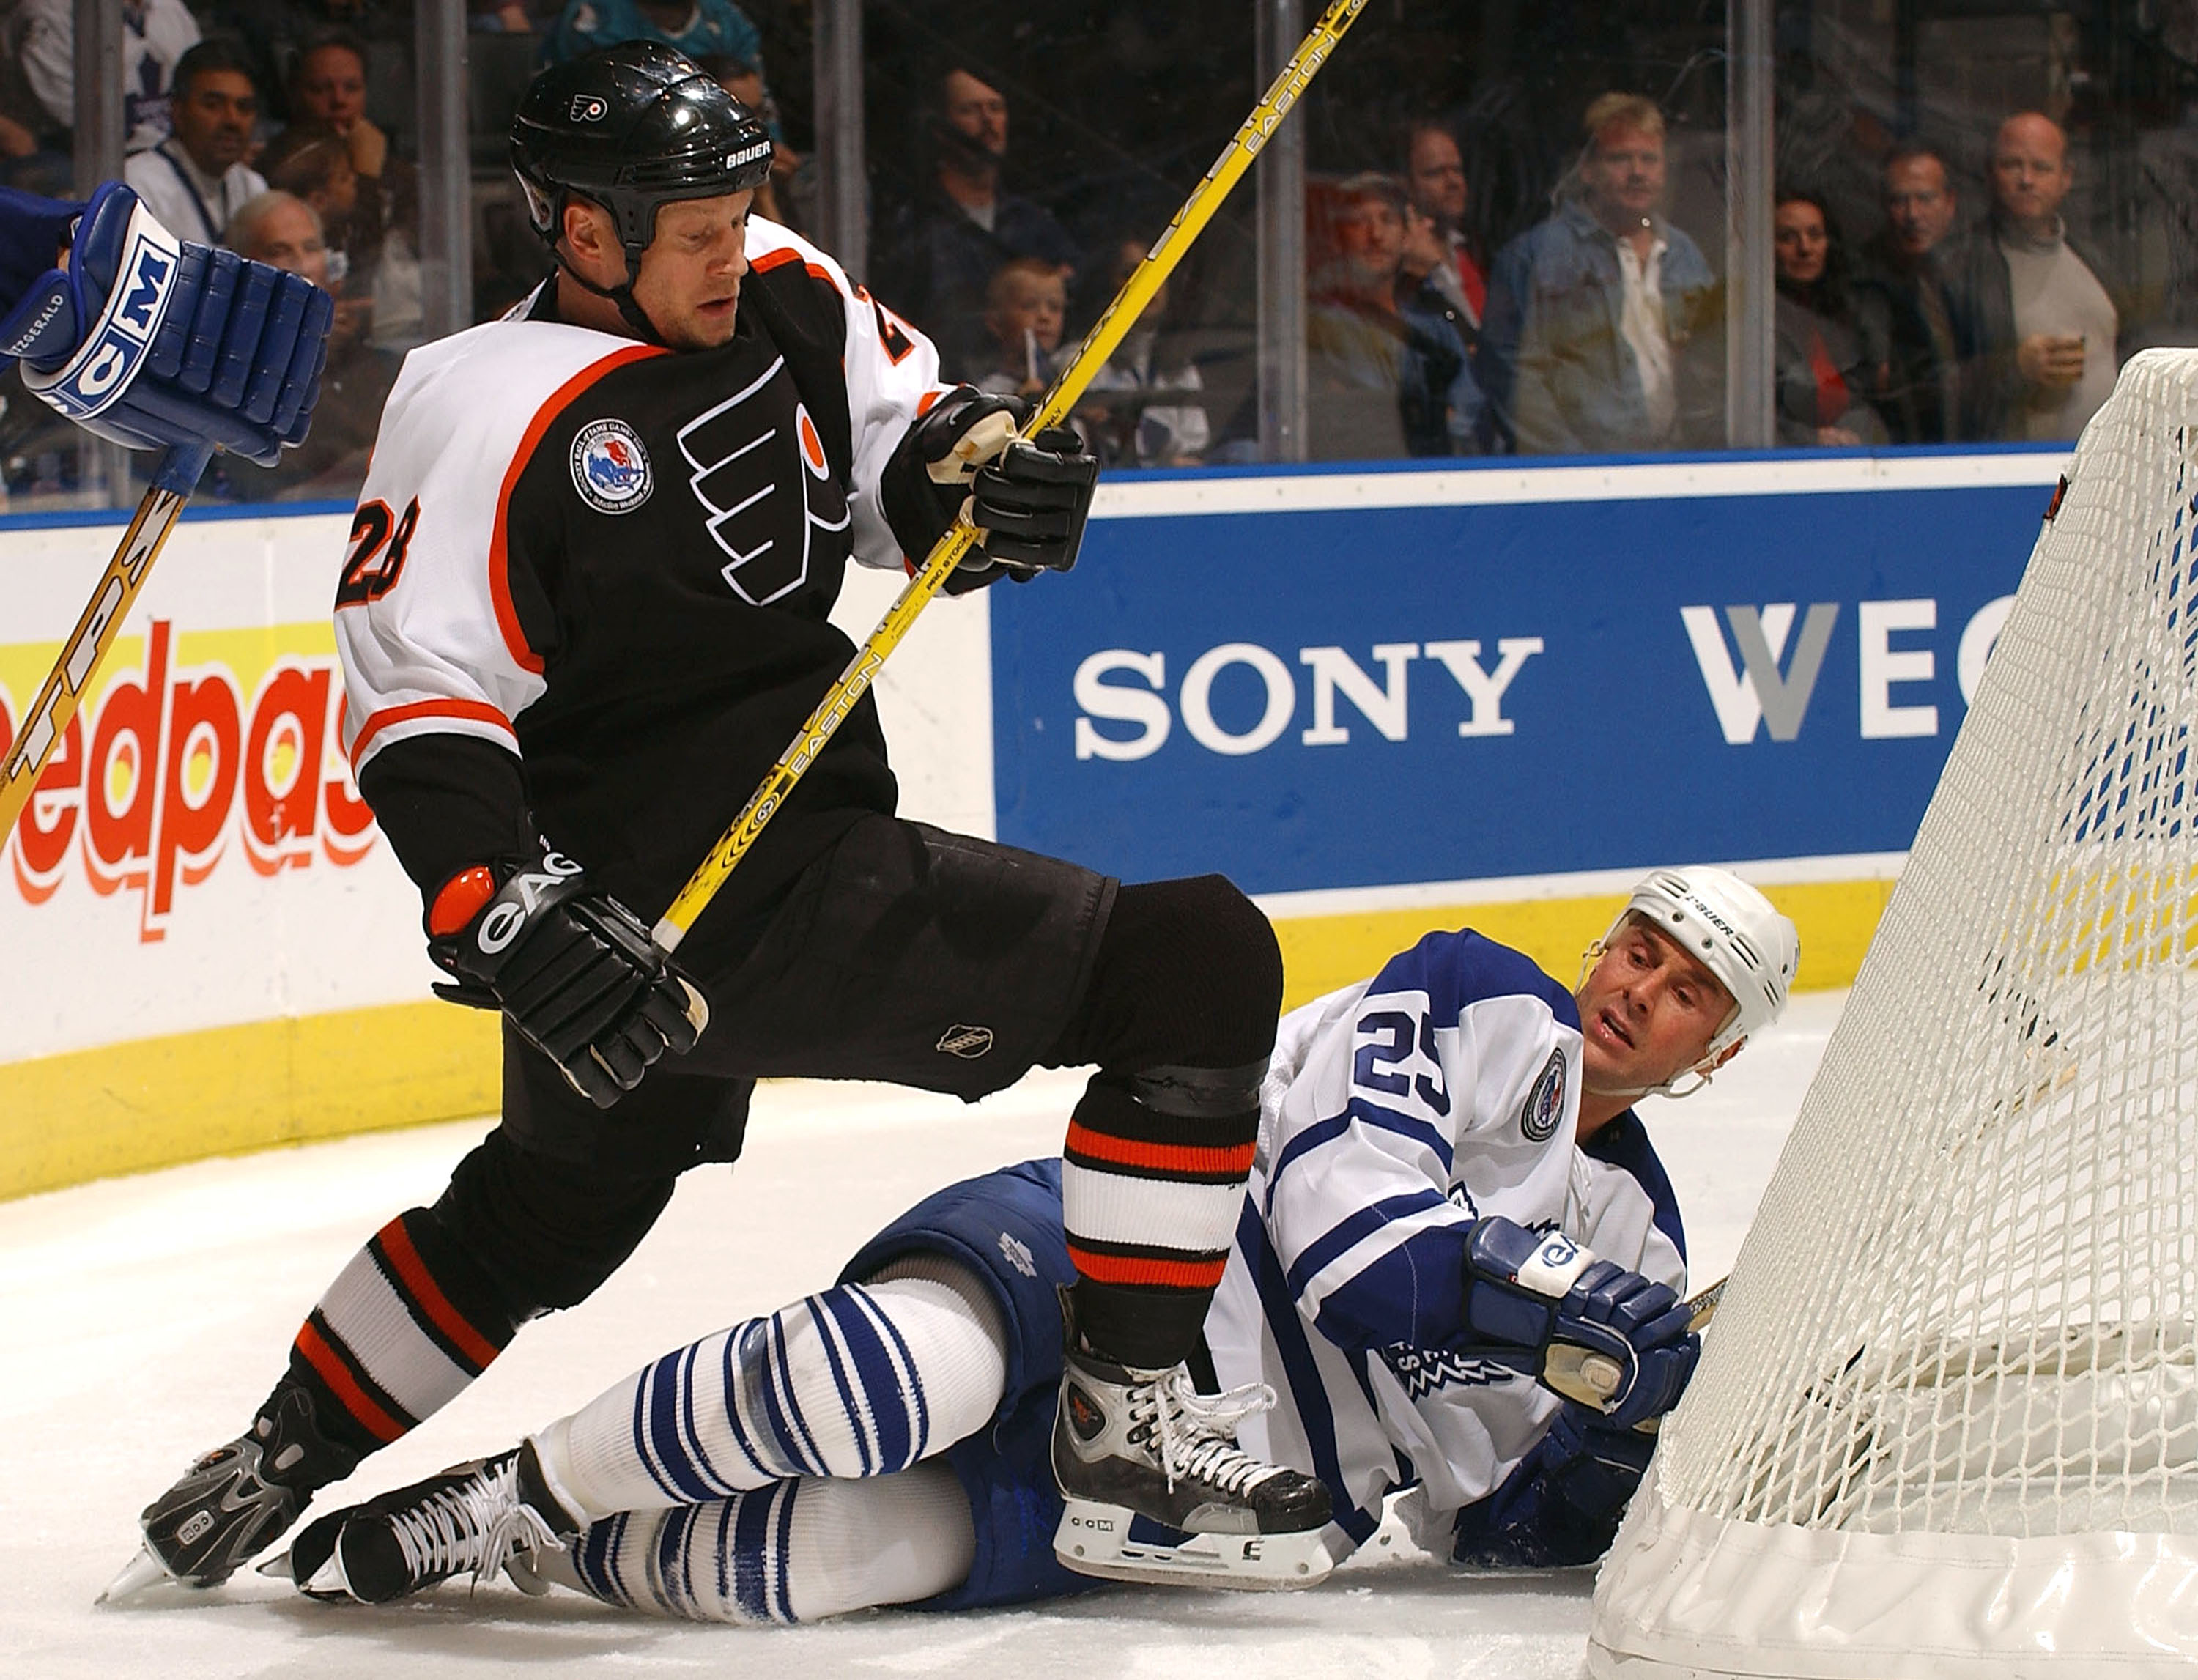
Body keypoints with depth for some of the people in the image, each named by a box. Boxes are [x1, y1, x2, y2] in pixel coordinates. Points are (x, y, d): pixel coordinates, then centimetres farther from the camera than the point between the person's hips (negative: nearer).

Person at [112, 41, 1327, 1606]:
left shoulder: (782, 297, 4)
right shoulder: (495, 415, -17)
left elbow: (905, 423, 18)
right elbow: (417, 709, -17)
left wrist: (980, 467, -5)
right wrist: (523, 926, -28)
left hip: (808, 829, 9)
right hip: (676, 914, -9)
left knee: (559, 1199, 30)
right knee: (1199, 964, -13)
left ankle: (281, 1464, 44)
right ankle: (1135, 1423, -12)